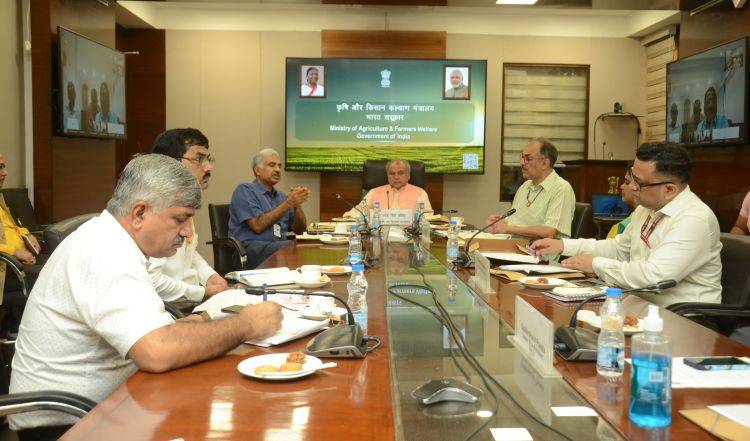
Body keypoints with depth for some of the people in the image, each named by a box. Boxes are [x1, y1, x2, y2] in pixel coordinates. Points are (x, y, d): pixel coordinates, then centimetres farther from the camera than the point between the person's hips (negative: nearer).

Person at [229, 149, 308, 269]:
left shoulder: (281, 196, 23)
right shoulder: (244, 190, 3)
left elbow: (299, 230, 14)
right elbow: (258, 225, -11)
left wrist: (297, 205, -4)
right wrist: (288, 203, -11)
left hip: (280, 245, 6)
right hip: (250, 248, -6)